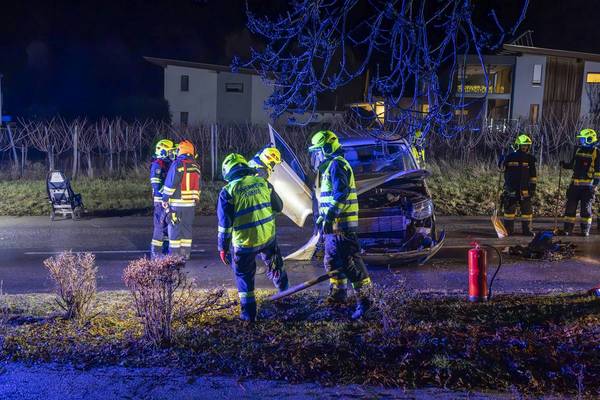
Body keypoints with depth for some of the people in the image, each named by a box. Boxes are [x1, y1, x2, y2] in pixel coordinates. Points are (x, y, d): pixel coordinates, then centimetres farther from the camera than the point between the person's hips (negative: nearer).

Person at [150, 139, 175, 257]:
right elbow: (156, 185, -19)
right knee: (160, 225, -6)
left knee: (169, 225, 14)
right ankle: (155, 252, 0)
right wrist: (164, 200, -22)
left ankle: (165, 250, 23)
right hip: (161, 200, -9)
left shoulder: (169, 164, 15)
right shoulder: (157, 165, -12)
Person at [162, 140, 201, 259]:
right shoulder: (196, 166, 8)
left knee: (175, 228, 2)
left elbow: (170, 184, -12)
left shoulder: (177, 164, -12)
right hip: (191, 203, 6)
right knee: (187, 228, 13)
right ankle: (186, 253, 16)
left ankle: (174, 254, 4)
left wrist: (165, 200, -4)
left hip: (177, 203, -6)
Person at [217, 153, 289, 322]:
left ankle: (249, 312, 17)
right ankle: (285, 290, 50)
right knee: (274, 265, 28)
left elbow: (225, 224, -9)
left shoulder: (227, 192, -10)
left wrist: (223, 248, 0)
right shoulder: (263, 182, 0)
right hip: (268, 237, 3)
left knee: (244, 274, 17)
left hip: (244, 242, -3)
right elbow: (278, 207, 11)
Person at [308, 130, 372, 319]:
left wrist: (329, 216, -27)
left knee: (350, 262, -11)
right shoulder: (328, 167, 20)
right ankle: (338, 293, 30)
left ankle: (363, 298, -7)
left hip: (341, 225, -11)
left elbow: (341, 194, -24)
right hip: (333, 225, 11)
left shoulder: (337, 165, -13)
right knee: (333, 260, 18)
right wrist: (322, 218, 27)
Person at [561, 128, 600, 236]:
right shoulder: (578, 150, 12)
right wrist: (564, 165, 3)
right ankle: (568, 229, 8)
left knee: (586, 208, 1)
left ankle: (585, 230, 9)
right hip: (575, 183, 5)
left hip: (588, 185, -5)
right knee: (570, 207, 2)